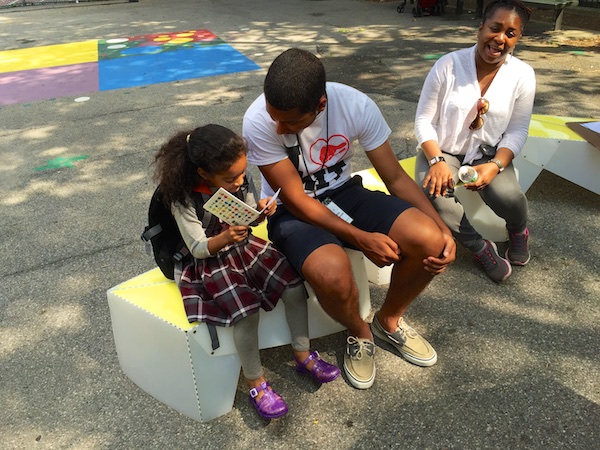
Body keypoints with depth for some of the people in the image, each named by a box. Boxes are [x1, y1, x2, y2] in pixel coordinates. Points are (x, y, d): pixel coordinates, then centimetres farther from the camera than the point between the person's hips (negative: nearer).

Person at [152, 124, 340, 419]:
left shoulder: (242, 181, -8)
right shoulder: (183, 199, -21)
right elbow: (198, 248, -16)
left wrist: (261, 212, -16)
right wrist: (225, 238, -36)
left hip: (248, 248, 5)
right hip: (212, 263, -5)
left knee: (295, 287, -12)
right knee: (246, 313, -27)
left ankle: (303, 355, 9)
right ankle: (256, 383, -3)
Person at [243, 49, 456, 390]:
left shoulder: (356, 105, -17)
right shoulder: (259, 121, -24)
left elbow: (395, 176, -7)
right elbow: (296, 199, -18)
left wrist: (442, 228, -18)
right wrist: (360, 238, -24)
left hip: (344, 193, 3)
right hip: (292, 210, -2)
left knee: (430, 242, -20)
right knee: (332, 274, -35)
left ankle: (390, 320, 11)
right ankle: (360, 333, 3)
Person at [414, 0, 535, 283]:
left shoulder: (523, 75, -6)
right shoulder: (448, 65, -12)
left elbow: (517, 131, -1)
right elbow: (424, 119, -9)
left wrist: (495, 166, -20)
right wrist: (437, 161, -24)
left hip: (489, 153, 1)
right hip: (443, 150, -1)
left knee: (509, 198, -28)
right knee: (434, 195, -33)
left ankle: (518, 230, 14)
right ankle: (480, 248, -5)